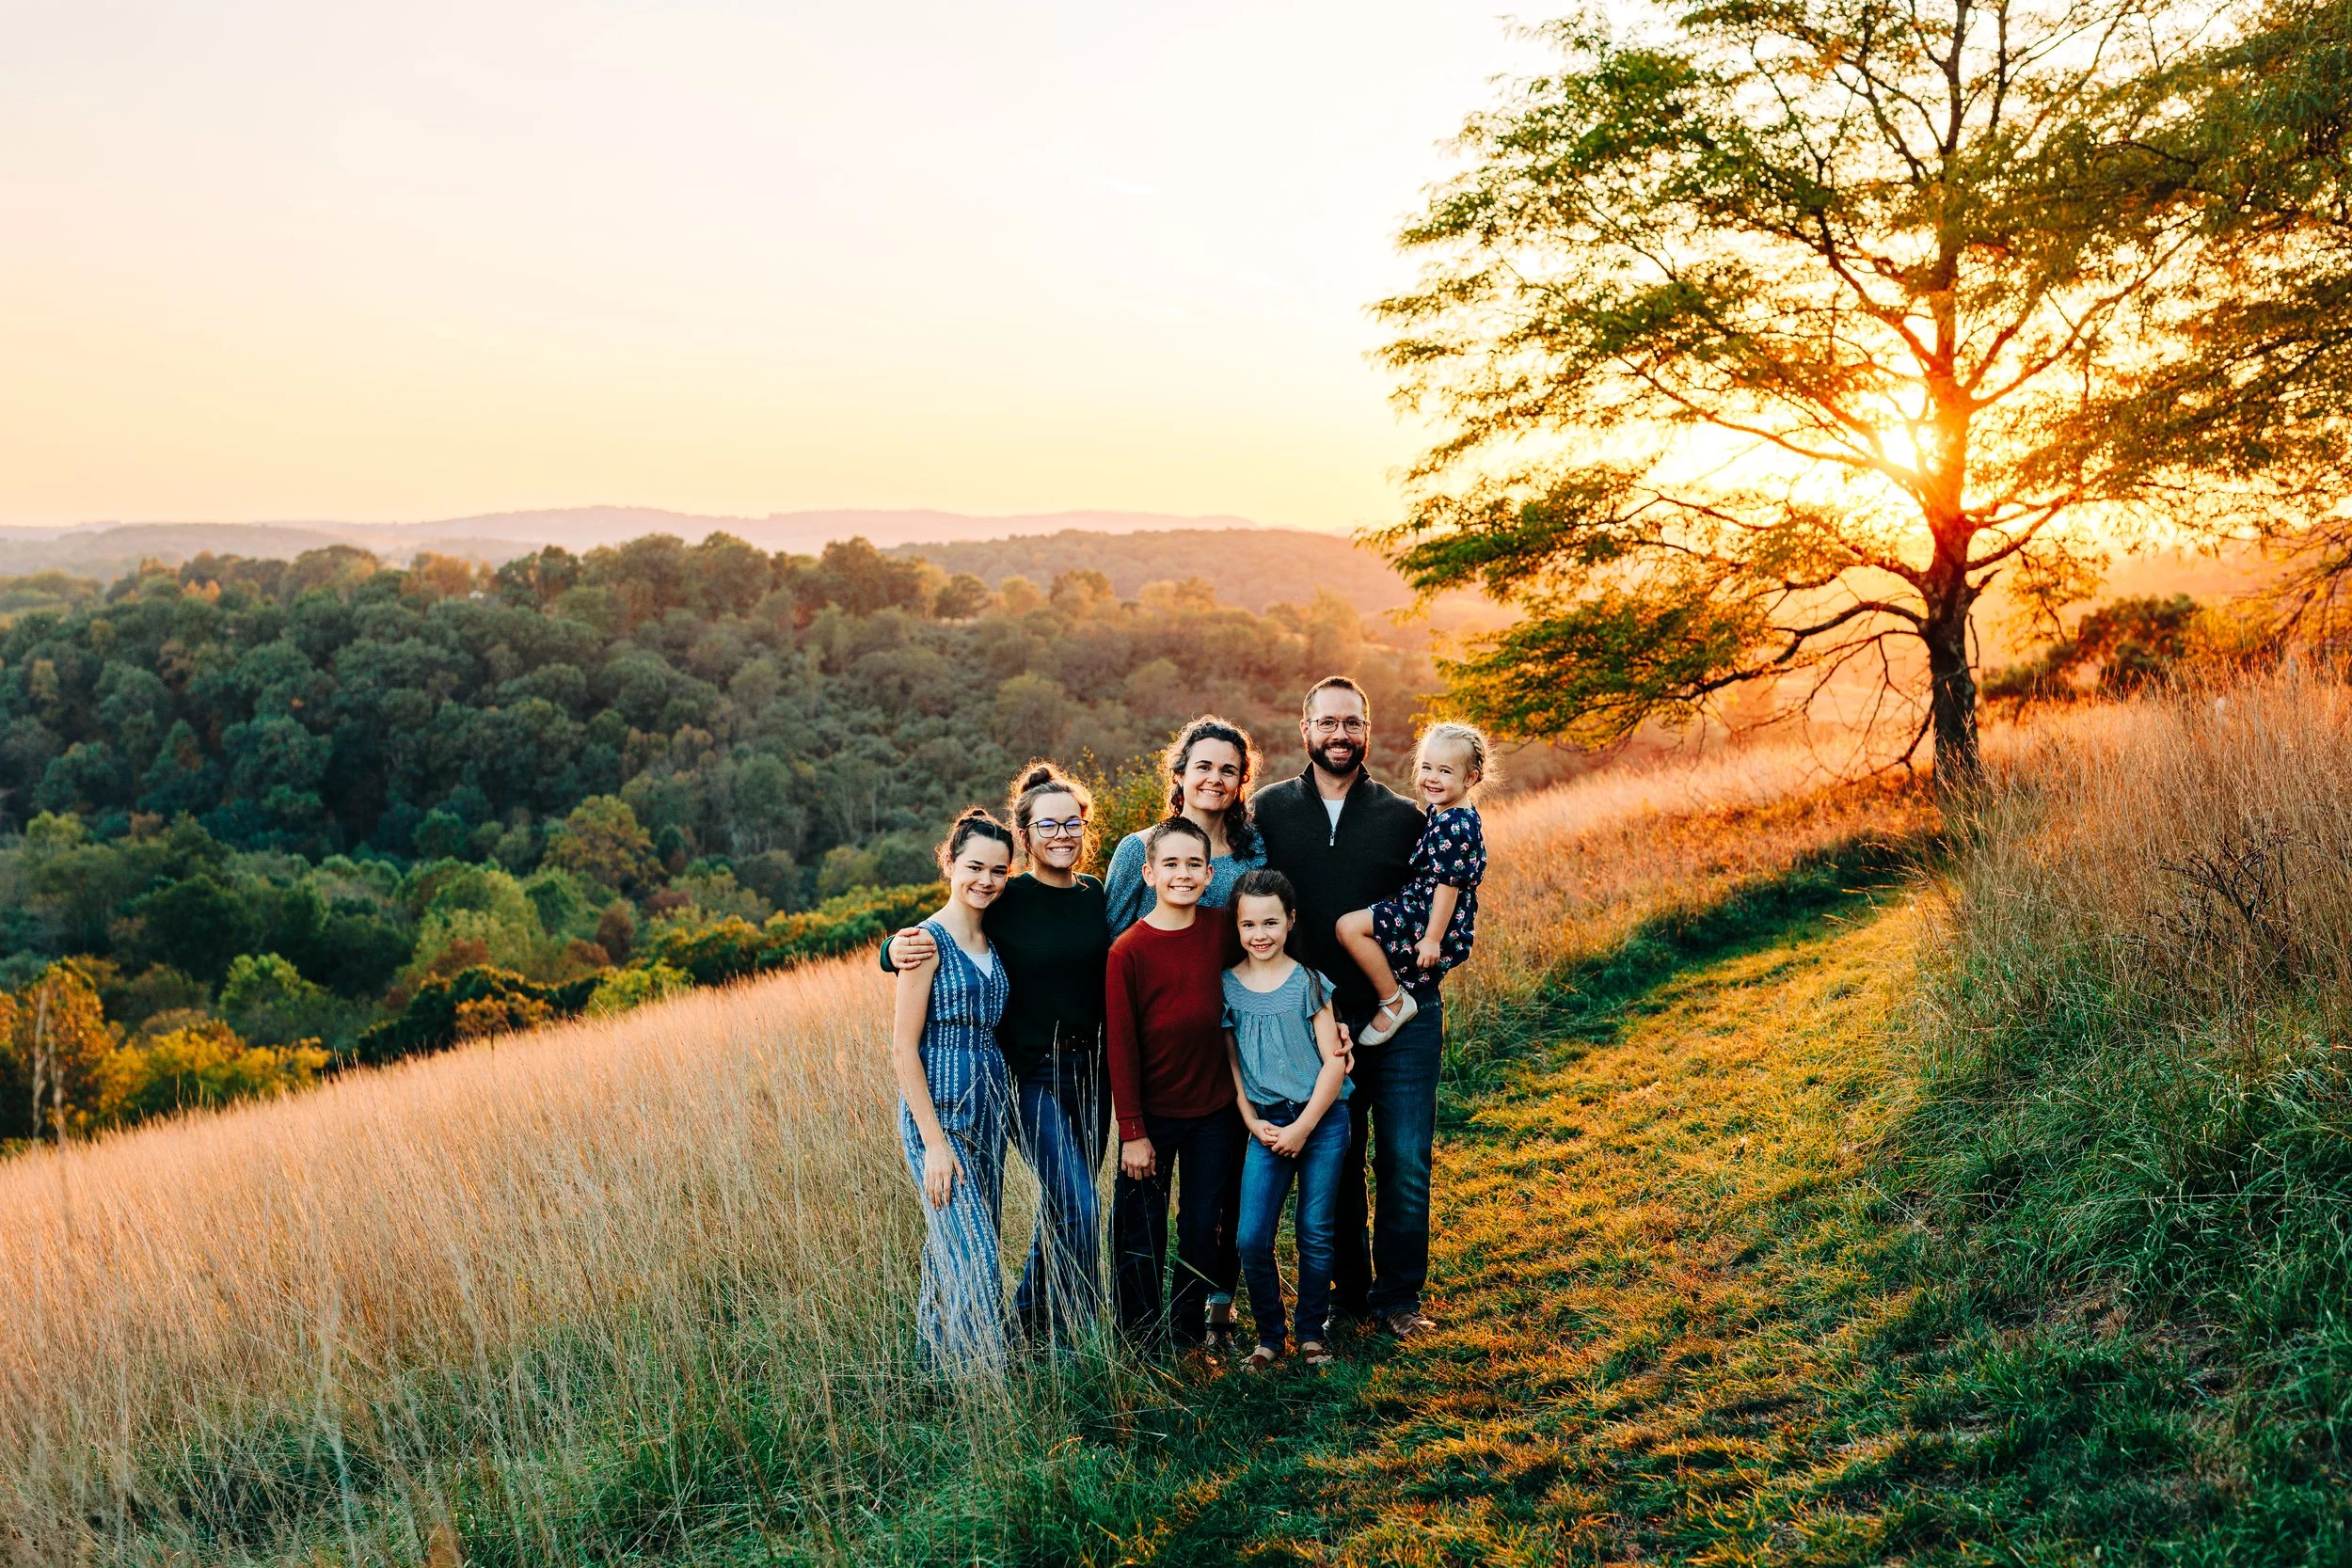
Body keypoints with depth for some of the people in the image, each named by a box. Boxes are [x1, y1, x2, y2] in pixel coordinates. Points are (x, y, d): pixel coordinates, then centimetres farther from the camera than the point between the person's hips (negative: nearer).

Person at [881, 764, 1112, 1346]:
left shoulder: (1096, 895, 4)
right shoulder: (1004, 902, -10)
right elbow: (912, 946, -9)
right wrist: (896, 950, -30)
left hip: (1090, 1071, 5)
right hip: (1031, 1075, -5)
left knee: (1064, 1209, 14)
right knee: (1078, 1206, -13)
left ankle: (1028, 1321, 32)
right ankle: (1067, 1339, 3)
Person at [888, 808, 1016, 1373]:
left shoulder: (992, 943, 10)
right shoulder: (929, 941, -11)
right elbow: (904, 1049, -13)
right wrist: (934, 1142, -16)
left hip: (989, 1111, 7)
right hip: (939, 1114, -7)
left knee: (949, 1249, 13)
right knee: (973, 1257, -10)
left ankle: (937, 1360, 25)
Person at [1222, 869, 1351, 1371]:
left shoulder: (1308, 983, -3)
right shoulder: (1226, 986, 2)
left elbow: (1332, 1062, -3)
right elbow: (1231, 1062, 7)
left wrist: (1303, 1127, -9)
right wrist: (1253, 1123, -4)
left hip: (1322, 1120, -1)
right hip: (1267, 1125, 1)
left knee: (1316, 1235, 4)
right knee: (1252, 1240, -6)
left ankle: (1312, 1334, 19)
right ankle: (1268, 1337, 12)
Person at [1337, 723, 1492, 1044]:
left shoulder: (1454, 826, -21)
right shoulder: (1439, 813, 11)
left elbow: (1448, 884, -22)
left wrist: (1433, 938, -22)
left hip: (1434, 921, -11)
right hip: (1421, 910, 11)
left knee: (1350, 926, -24)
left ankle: (1394, 1002, -14)